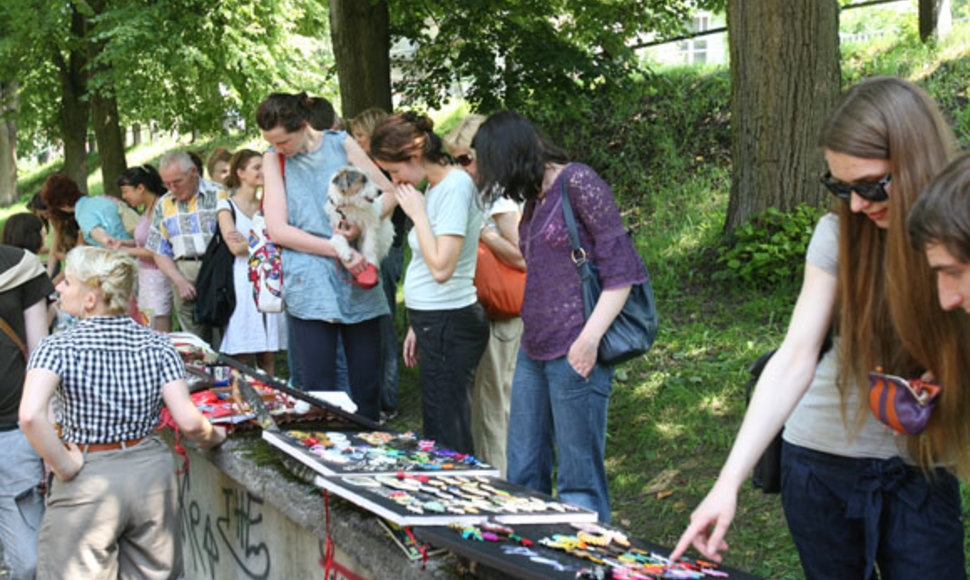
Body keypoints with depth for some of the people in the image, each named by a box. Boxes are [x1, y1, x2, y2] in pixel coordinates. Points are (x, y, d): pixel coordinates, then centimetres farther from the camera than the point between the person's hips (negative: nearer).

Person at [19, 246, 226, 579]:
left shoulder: (58, 348, -11)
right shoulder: (157, 346, -3)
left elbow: (31, 416, -27)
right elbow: (188, 421, -10)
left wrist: (66, 468, -15)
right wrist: (212, 437, 10)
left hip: (88, 480, -3)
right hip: (152, 474, 4)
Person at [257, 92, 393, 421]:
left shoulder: (341, 144, 6)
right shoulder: (274, 159, 3)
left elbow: (388, 193, 10)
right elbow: (278, 230, -5)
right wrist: (338, 250, -14)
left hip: (359, 280, 2)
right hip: (310, 287, -1)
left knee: (366, 383, 6)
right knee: (318, 389, -4)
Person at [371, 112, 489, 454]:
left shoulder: (455, 186, -16)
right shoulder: (436, 187, 13)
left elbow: (441, 267, -23)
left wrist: (417, 212, -14)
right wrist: (417, 327, 20)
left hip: (449, 323, -10)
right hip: (435, 321, 10)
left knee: (448, 434, -4)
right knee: (436, 430, 15)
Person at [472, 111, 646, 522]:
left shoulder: (577, 183, -10)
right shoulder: (535, 197, 16)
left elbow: (622, 268, -14)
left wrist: (589, 338, -20)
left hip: (574, 352, -9)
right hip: (533, 349, 9)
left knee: (579, 479, -2)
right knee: (523, 473, 14)